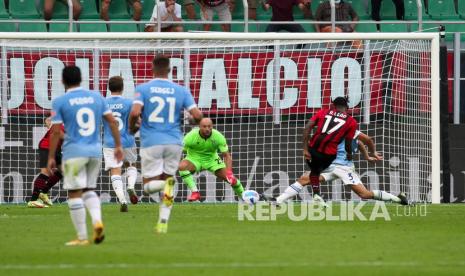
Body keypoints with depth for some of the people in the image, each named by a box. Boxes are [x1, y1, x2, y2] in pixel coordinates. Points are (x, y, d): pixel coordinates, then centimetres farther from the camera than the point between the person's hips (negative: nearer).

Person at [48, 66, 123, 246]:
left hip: (74, 152, -5)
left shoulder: (59, 102, -4)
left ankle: (82, 238, 0)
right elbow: (112, 122, 6)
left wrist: (51, 157, -1)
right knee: (89, 190, 18)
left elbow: (55, 131, -7)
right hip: (95, 150, 5)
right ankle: (97, 221, -8)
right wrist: (118, 145, 13)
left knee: (75, 194, 1)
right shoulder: (97, 97, 8)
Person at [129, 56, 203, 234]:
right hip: (174, 143, 2)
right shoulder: (181, 91, 3)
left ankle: (166, 184, -28)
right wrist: (196, 120, 22)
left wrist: (132, 127, 5)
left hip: (151, 143, -2)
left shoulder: (143, 89, -2)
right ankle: (163, 223, 7)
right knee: (167, 180, 17)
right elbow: (197, 115, -3)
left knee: (149, 186, 6)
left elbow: (135, 112, -16)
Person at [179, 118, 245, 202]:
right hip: (194, 159, -1)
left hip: (211, 159, 1)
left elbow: (226, 155, -17)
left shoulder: (218, 137, -20)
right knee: (182, 166, -34)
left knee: (229, 177, -12)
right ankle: (195, 192, -28)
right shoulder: (190, 137, -25)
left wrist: (229, 172, -31)